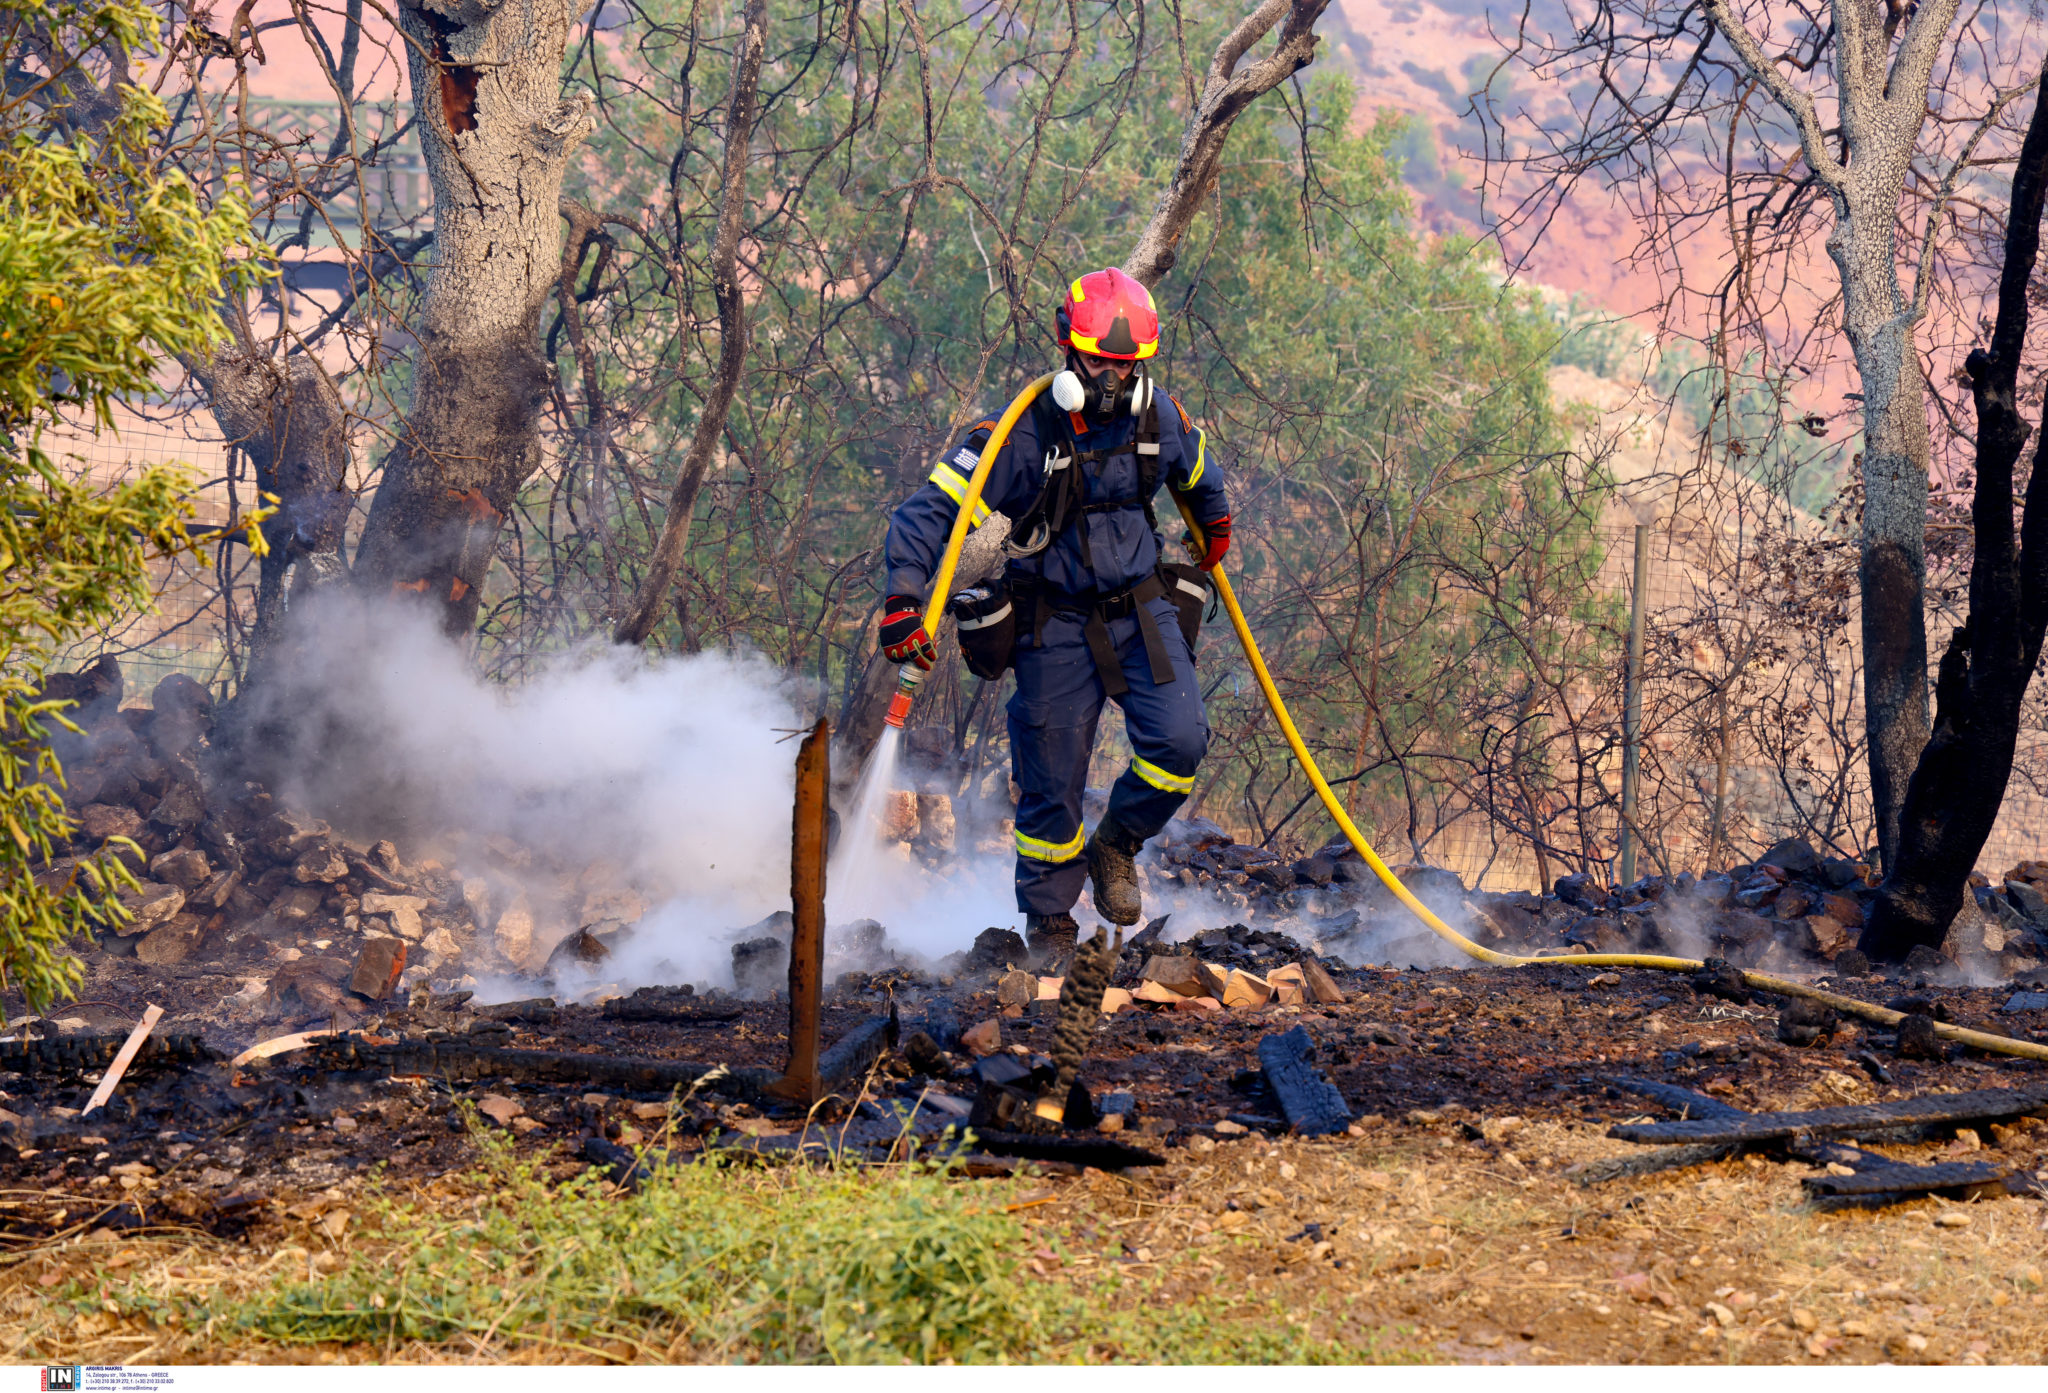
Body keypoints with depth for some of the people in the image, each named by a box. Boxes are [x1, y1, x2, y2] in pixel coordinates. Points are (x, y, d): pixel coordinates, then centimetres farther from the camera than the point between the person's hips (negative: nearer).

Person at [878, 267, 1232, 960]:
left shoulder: (1160, 418, -5)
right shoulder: (1024, 434, -19)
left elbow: (1197, 473, 20)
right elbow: (929, 511, -20)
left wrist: (1215, 527, 38)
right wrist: (904, 603, -31)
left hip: (1140, 609, 3)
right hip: (1056, 623, -3)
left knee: (1179, 740, -16)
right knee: (1052, 779, 0)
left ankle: (1113, 850, 13)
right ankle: (1049, 926, 19)